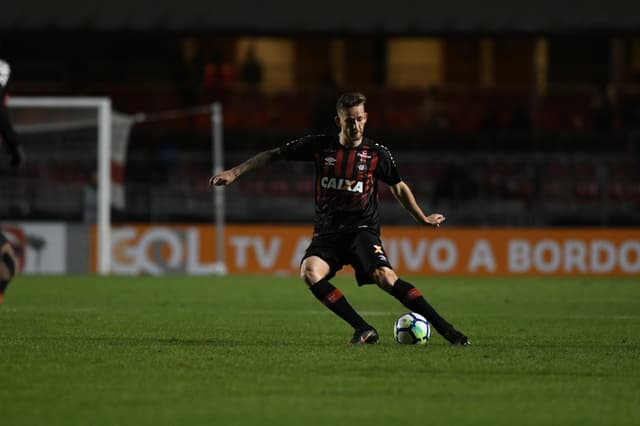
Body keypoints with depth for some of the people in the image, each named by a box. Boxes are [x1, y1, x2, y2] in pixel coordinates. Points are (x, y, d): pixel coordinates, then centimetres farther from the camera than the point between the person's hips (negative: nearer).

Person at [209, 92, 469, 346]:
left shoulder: (377, 154, 0)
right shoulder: (320, 146, 1)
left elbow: (399, 188, 18)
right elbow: (274, 155, 10)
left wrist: (423, 219, 25)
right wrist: (234, 172, 6)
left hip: (362, 230, -2)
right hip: (327, 232, 2)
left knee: (385, 278, -28)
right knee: (310, 272, -29)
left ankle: (445, 329, -24)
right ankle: (364, 330, -24)